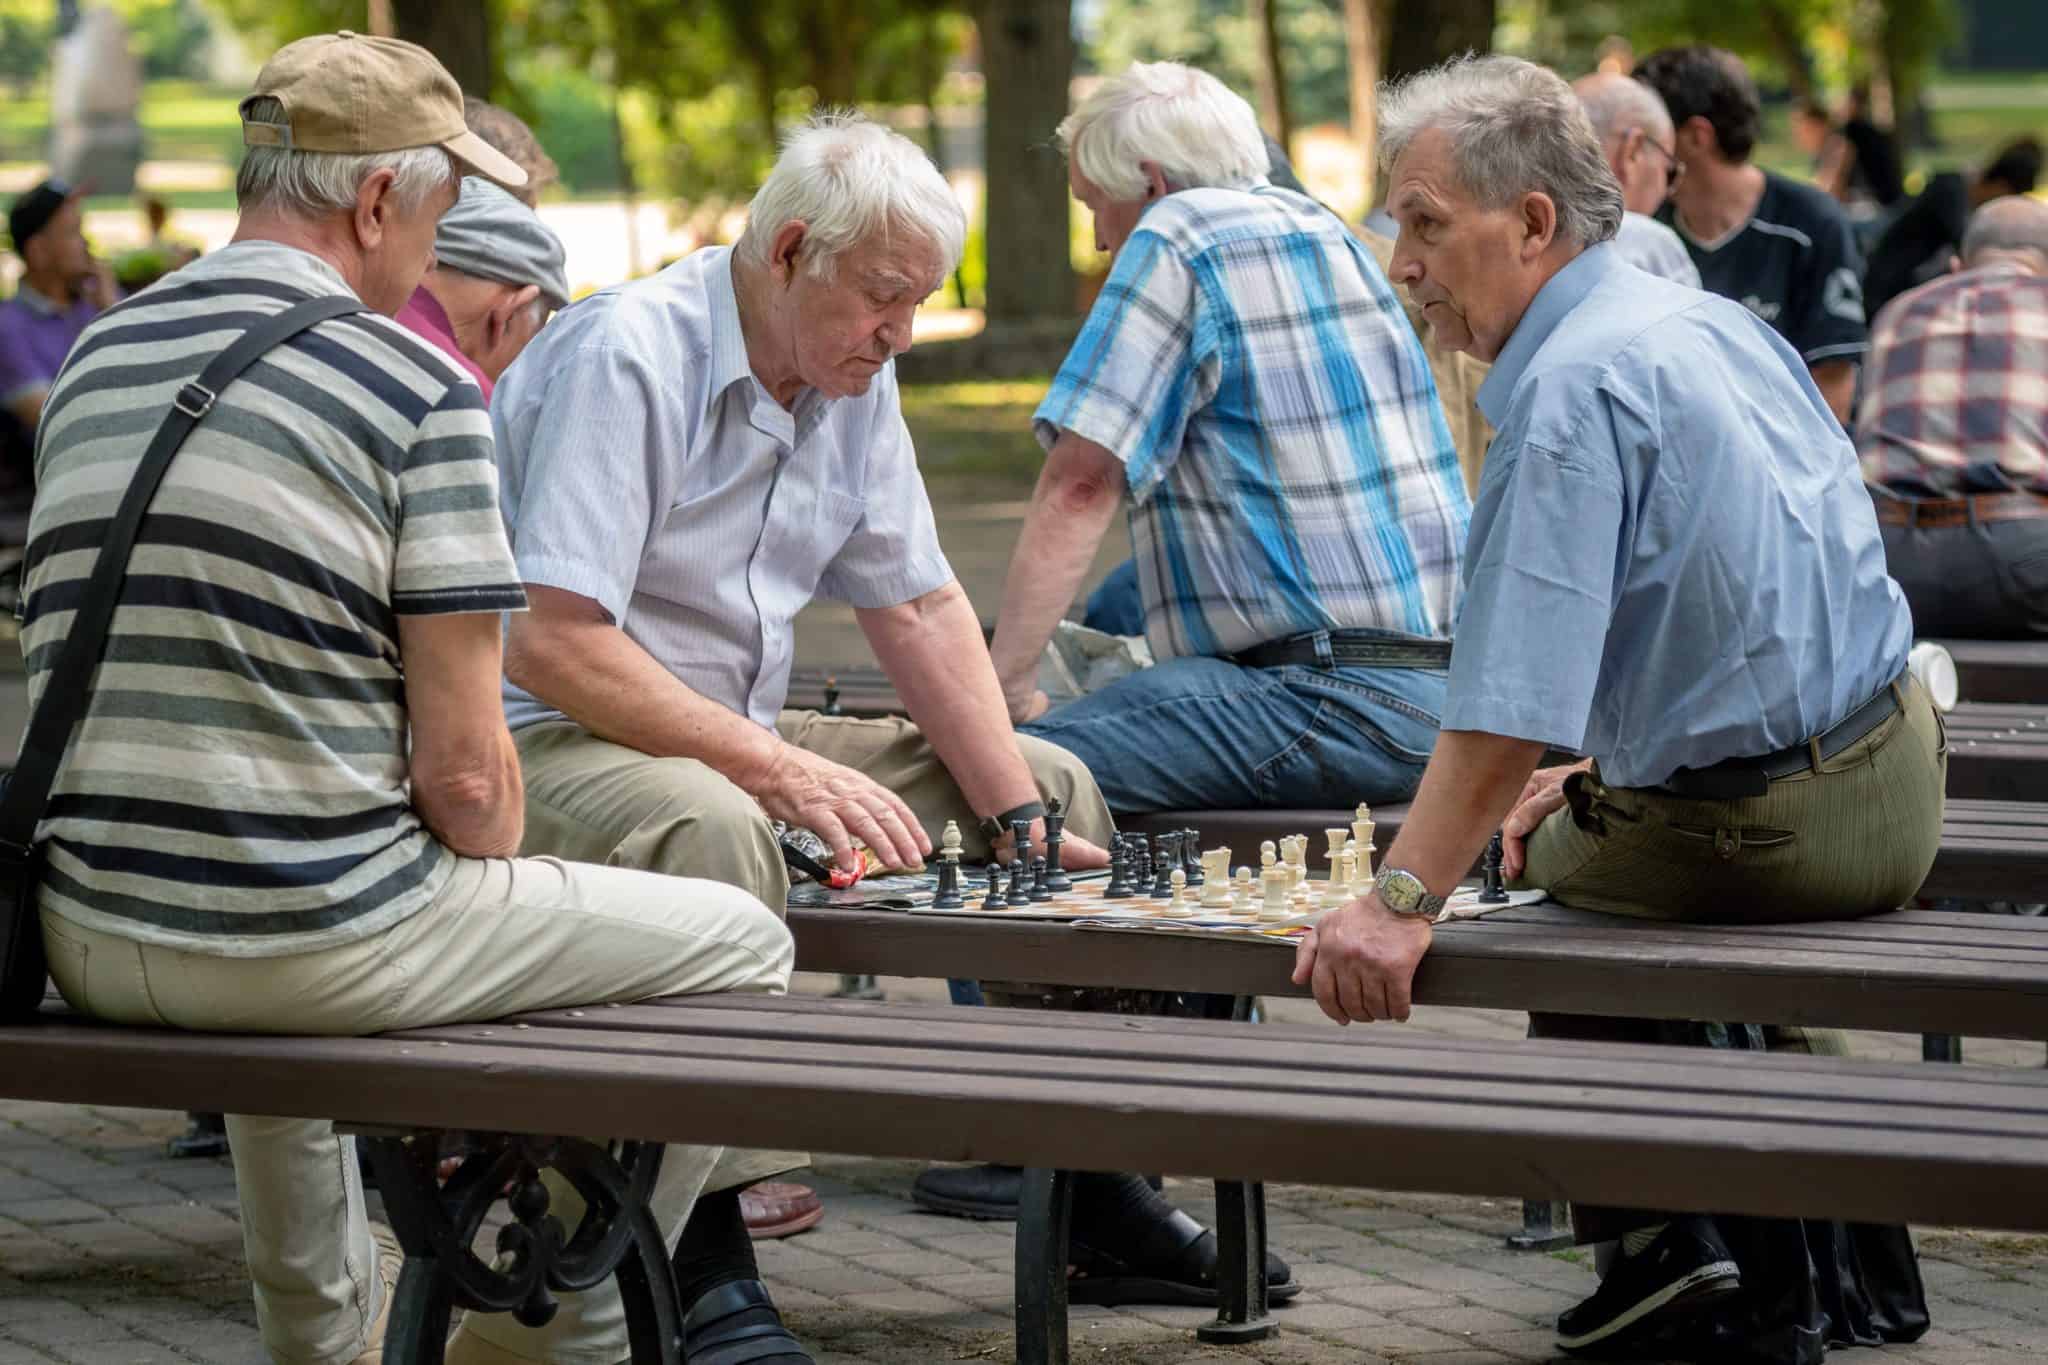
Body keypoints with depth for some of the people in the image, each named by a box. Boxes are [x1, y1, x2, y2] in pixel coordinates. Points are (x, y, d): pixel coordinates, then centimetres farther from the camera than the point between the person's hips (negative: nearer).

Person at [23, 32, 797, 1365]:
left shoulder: (94, 360, 9)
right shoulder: (417, 389, -11)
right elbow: (464, 771, -14)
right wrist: (490, 892, 8)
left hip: (87, 945, 7)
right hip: (321, 943, -7)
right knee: (742, 943, 10)